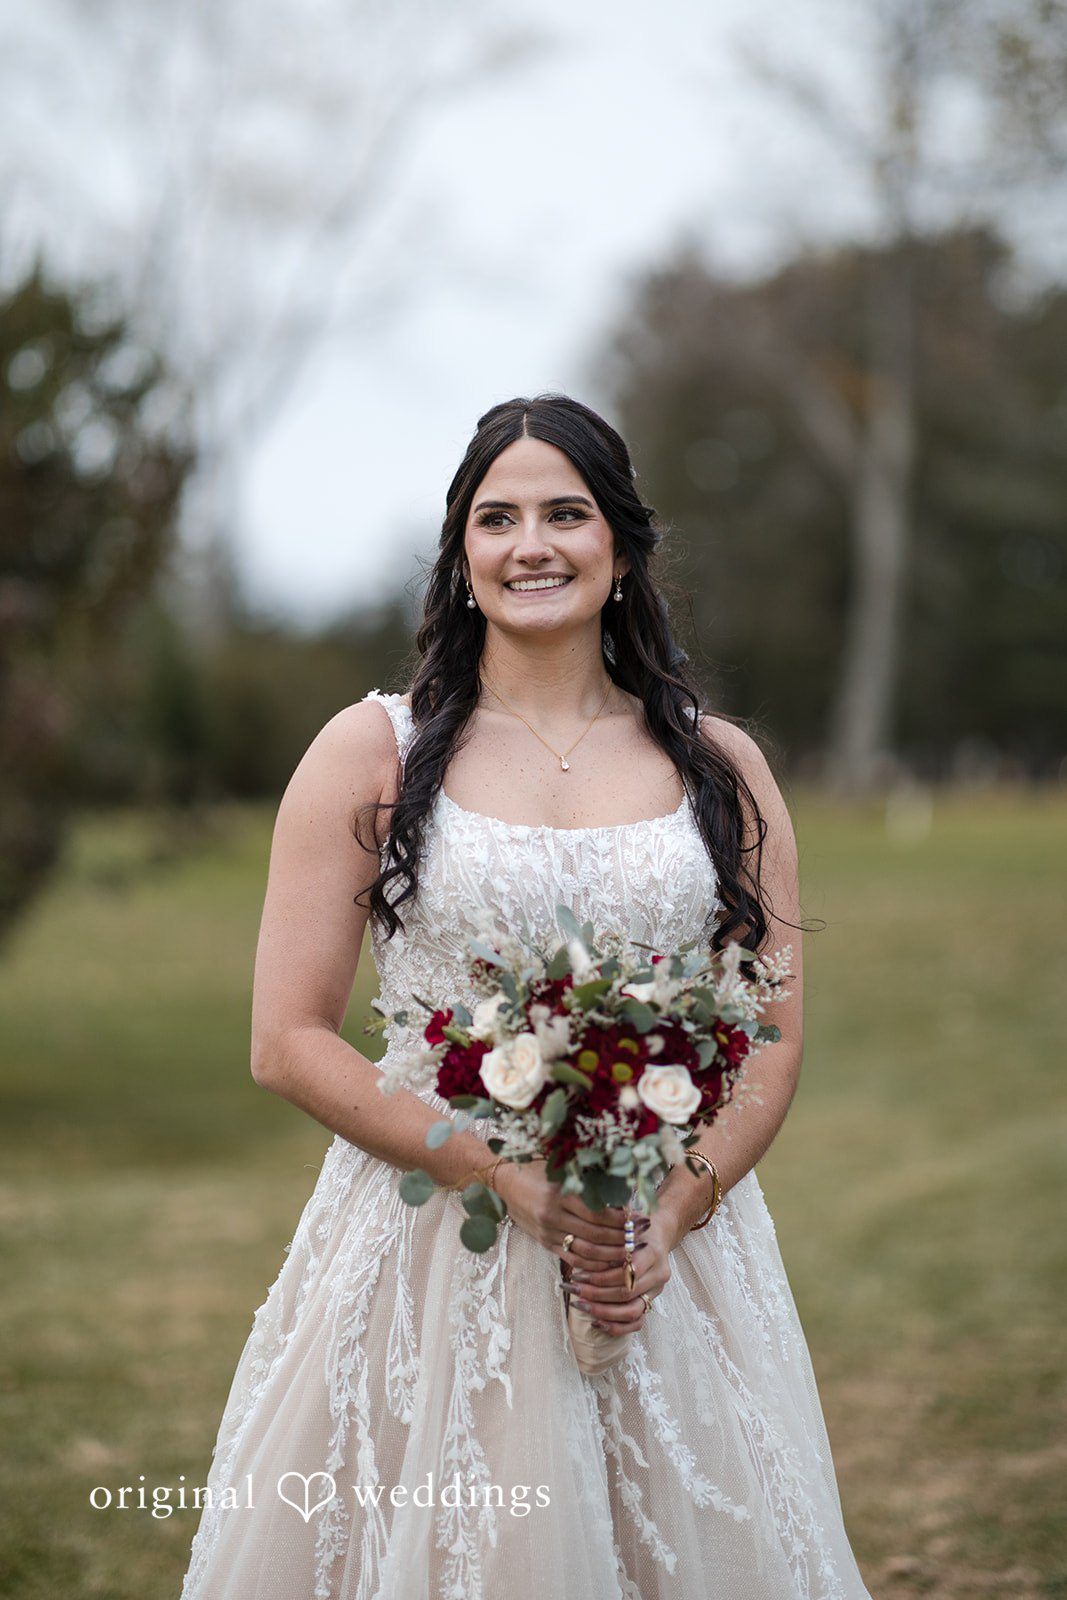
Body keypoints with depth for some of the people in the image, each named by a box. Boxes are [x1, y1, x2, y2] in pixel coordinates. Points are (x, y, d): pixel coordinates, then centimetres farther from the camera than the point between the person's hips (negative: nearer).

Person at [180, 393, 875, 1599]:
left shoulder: (719, 766, 8)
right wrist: (515, 1177, -14)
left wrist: (668, 1218, -10)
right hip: (430, 1260, -2)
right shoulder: (372, 752, 1)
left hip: (675, 1260, 2)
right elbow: (287, 1043, -4)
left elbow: (772, 1044, 8)